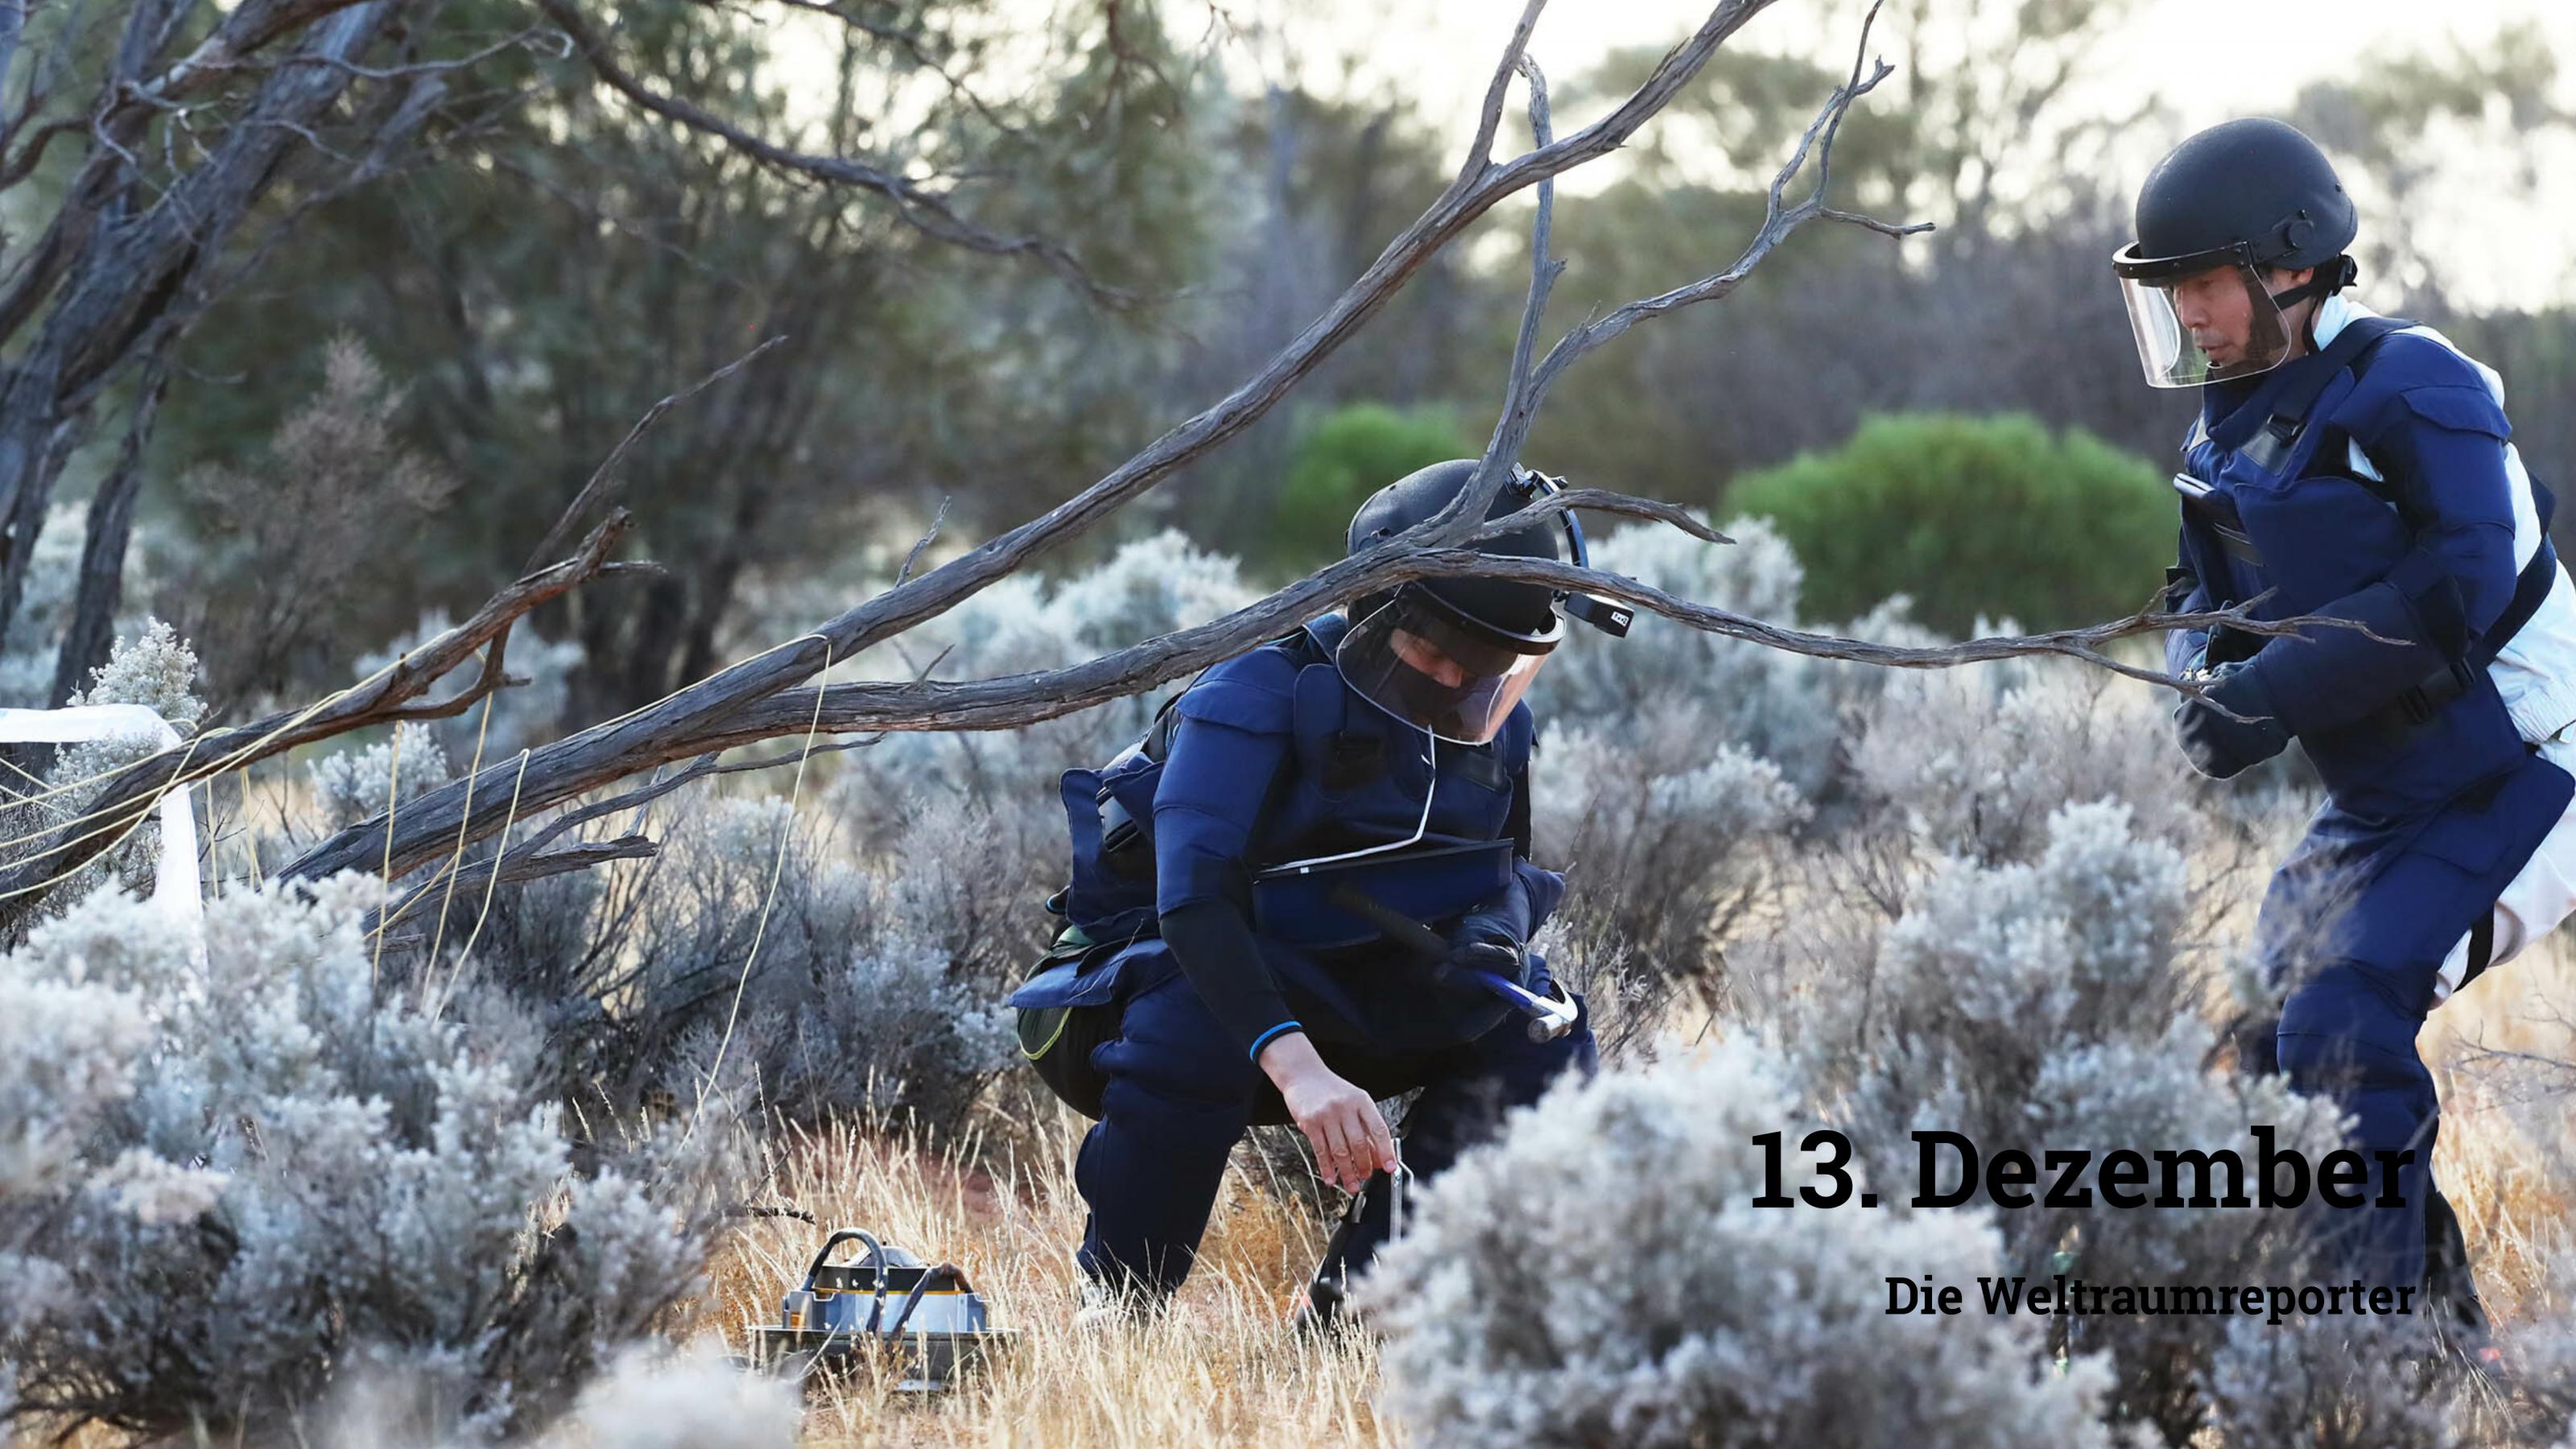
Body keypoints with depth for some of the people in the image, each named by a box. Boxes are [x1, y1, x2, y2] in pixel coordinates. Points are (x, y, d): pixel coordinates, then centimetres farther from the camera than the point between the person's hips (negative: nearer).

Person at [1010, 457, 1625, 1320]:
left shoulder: (1496, 733, -2)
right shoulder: (1260, 697, -24)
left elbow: (1500, 891, 8)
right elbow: (1195, 900, -36)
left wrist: (1490, 947, -21)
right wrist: (1296, 1067, -51)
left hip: (1321, 1006, 7)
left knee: (1539, 1033, -11)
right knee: (1193, 1024, -40)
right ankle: (1119, 1307, -21)